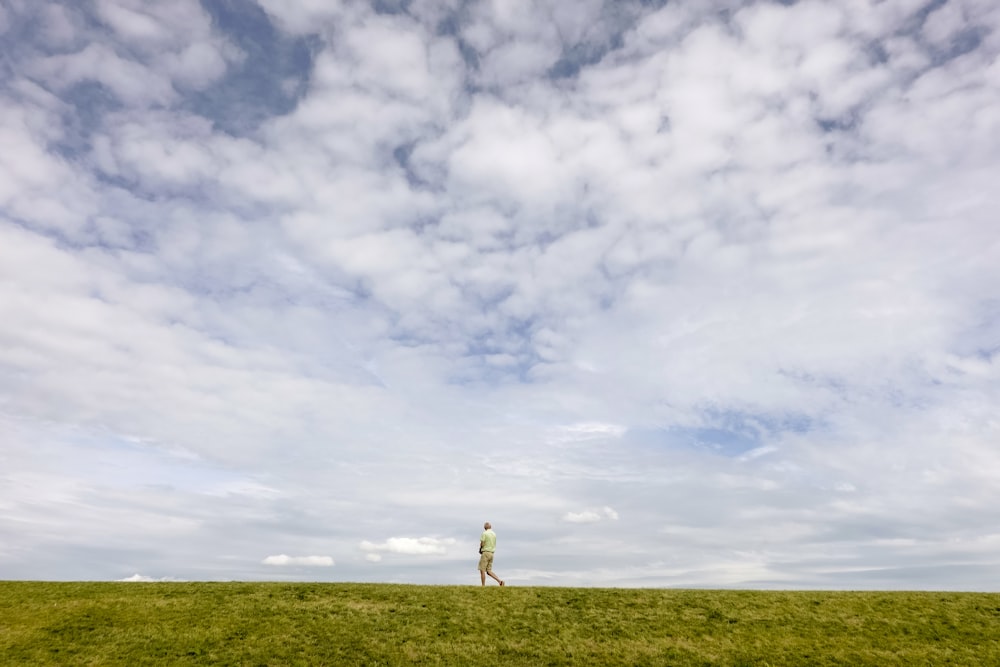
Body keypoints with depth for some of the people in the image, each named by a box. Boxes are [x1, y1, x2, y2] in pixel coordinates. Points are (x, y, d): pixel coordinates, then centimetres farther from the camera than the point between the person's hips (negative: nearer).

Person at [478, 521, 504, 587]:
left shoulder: (484, 533, -9)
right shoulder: (494, 534, 13)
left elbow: (482, 544, -11)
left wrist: (480, 550, 12)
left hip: (485, 553, -7)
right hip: (492, 553, 7)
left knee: (482, 570, -1)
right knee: (489, 571, 8)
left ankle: (483, 586, -2)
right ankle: (500, 580, -6)